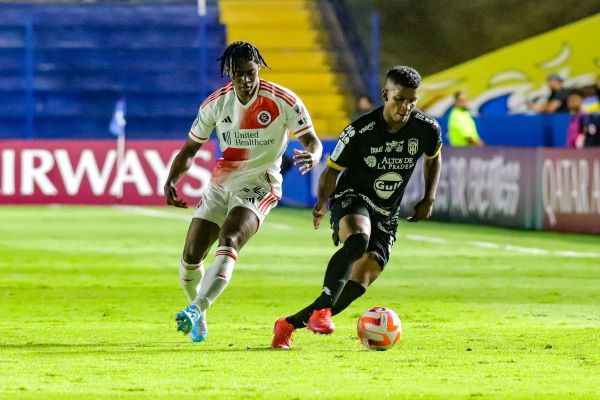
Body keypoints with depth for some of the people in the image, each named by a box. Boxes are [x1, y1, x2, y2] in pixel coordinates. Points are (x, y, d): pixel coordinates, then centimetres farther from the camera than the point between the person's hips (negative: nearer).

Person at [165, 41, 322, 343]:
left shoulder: (282, 101, -11)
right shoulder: (216, 103, 0)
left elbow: (311, 139, -8)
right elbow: (190, 149, 9)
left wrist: (312, 156, -34)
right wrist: (171, 181, -8)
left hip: (258, 185, -5)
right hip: (221, 182, 5)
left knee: (228, 241, -30)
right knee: (191, 255, -1)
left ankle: (196, 311, -40)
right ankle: (198, 315, 25)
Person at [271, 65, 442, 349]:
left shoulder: (427, 129, -9)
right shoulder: (361, 131, -18)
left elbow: (433, 158, 15)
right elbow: (332, 169, -6)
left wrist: (429, 199, 6)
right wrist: (322, 202, -22)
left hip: (386, 215, 4)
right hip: (352, 198, -4)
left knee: (362, 280, -10)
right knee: (358, 240, -39)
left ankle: (290, 323, -2)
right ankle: (322, 309, -39)